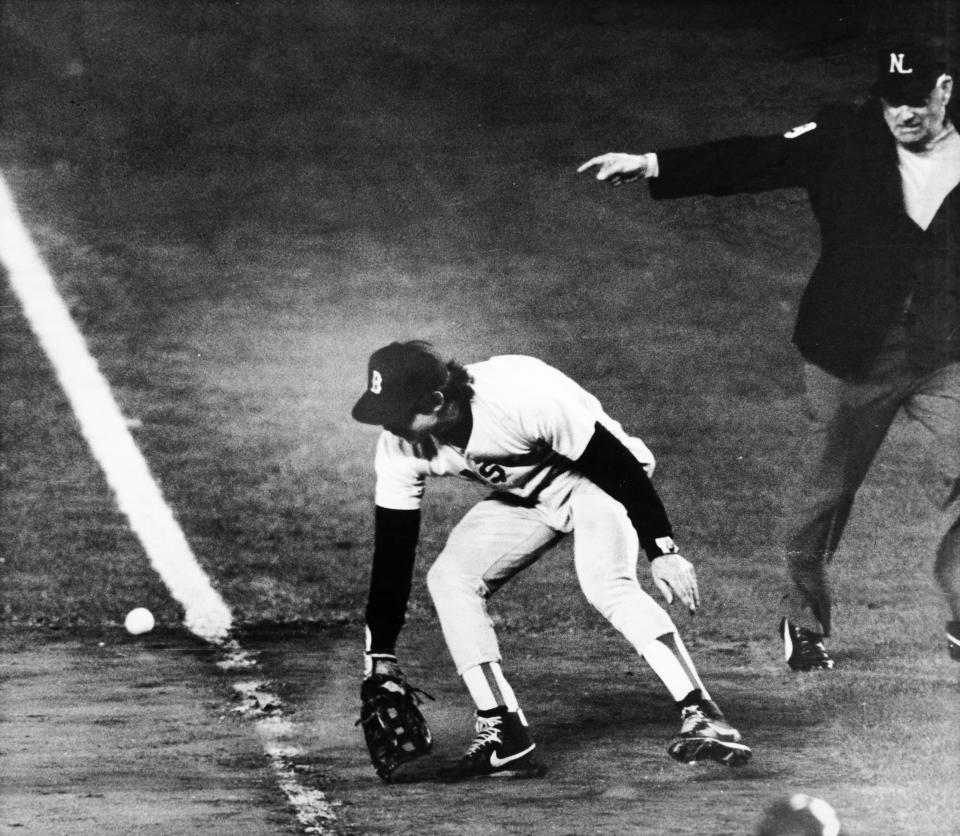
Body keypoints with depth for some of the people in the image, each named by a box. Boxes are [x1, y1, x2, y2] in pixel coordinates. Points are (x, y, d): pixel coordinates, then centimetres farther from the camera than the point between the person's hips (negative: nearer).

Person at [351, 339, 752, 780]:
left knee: (606, 583, -30)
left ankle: (701, 716, -31)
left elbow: (618, 463, -28)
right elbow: (392, 550, -12)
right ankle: (507, 739, -9)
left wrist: (662, 550, -29)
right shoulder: (401, 445, -20)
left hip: (596, 477, -6)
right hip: (524, 496, 6)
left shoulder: (524, 397, -38)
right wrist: (380, 662, -14)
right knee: (448, 577, -11)